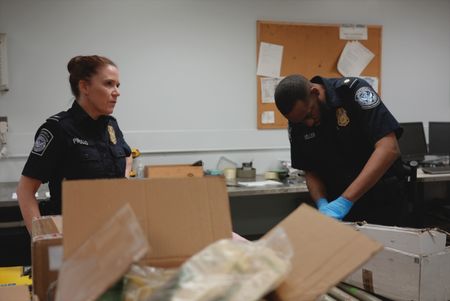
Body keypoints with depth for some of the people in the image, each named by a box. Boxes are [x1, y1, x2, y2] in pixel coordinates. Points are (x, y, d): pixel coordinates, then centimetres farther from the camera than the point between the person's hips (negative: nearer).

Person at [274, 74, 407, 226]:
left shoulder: (352, 90, -20)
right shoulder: (297, 124, -5)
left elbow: (389, 148, -28)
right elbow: (311, 172, 3)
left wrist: (345, 201, -33)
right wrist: (322, 204, -18)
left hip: (383, 201, -4)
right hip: (337, 203, 4)